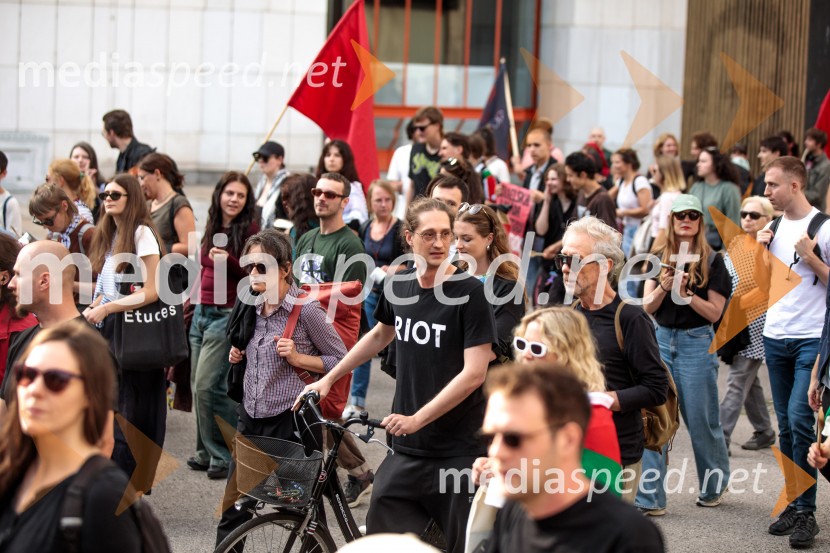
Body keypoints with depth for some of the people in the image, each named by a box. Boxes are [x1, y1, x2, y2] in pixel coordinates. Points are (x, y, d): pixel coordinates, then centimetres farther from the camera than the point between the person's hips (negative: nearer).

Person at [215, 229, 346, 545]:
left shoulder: (305, 309, -12)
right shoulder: (252, 307, 8)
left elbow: (340, 359, -6)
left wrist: (297, 358, -18)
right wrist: (239, 355, 5)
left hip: (291, 423, -6)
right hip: (251, 418, 6)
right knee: (233, 510, 6)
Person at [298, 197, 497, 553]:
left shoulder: (470, 292, -10)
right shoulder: (399, 285, 6)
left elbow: (474, 373, -15)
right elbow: (381, 335, 26)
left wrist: (417, 419, -18)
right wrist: (328, 379, 26)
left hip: (460, 450, -5)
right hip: (407, 447, 5)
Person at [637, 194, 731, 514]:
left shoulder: (711, 262, -3)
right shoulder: (659, 259, 7)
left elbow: (715, 313, -6)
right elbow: (647, 307, 2)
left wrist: (686, 293, -19)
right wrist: (663, 287, -16)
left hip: (697, 344, -3)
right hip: (661, 341, 3)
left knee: (701, 421, 5)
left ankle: (715, 486, 27)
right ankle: (651, 498, -3)